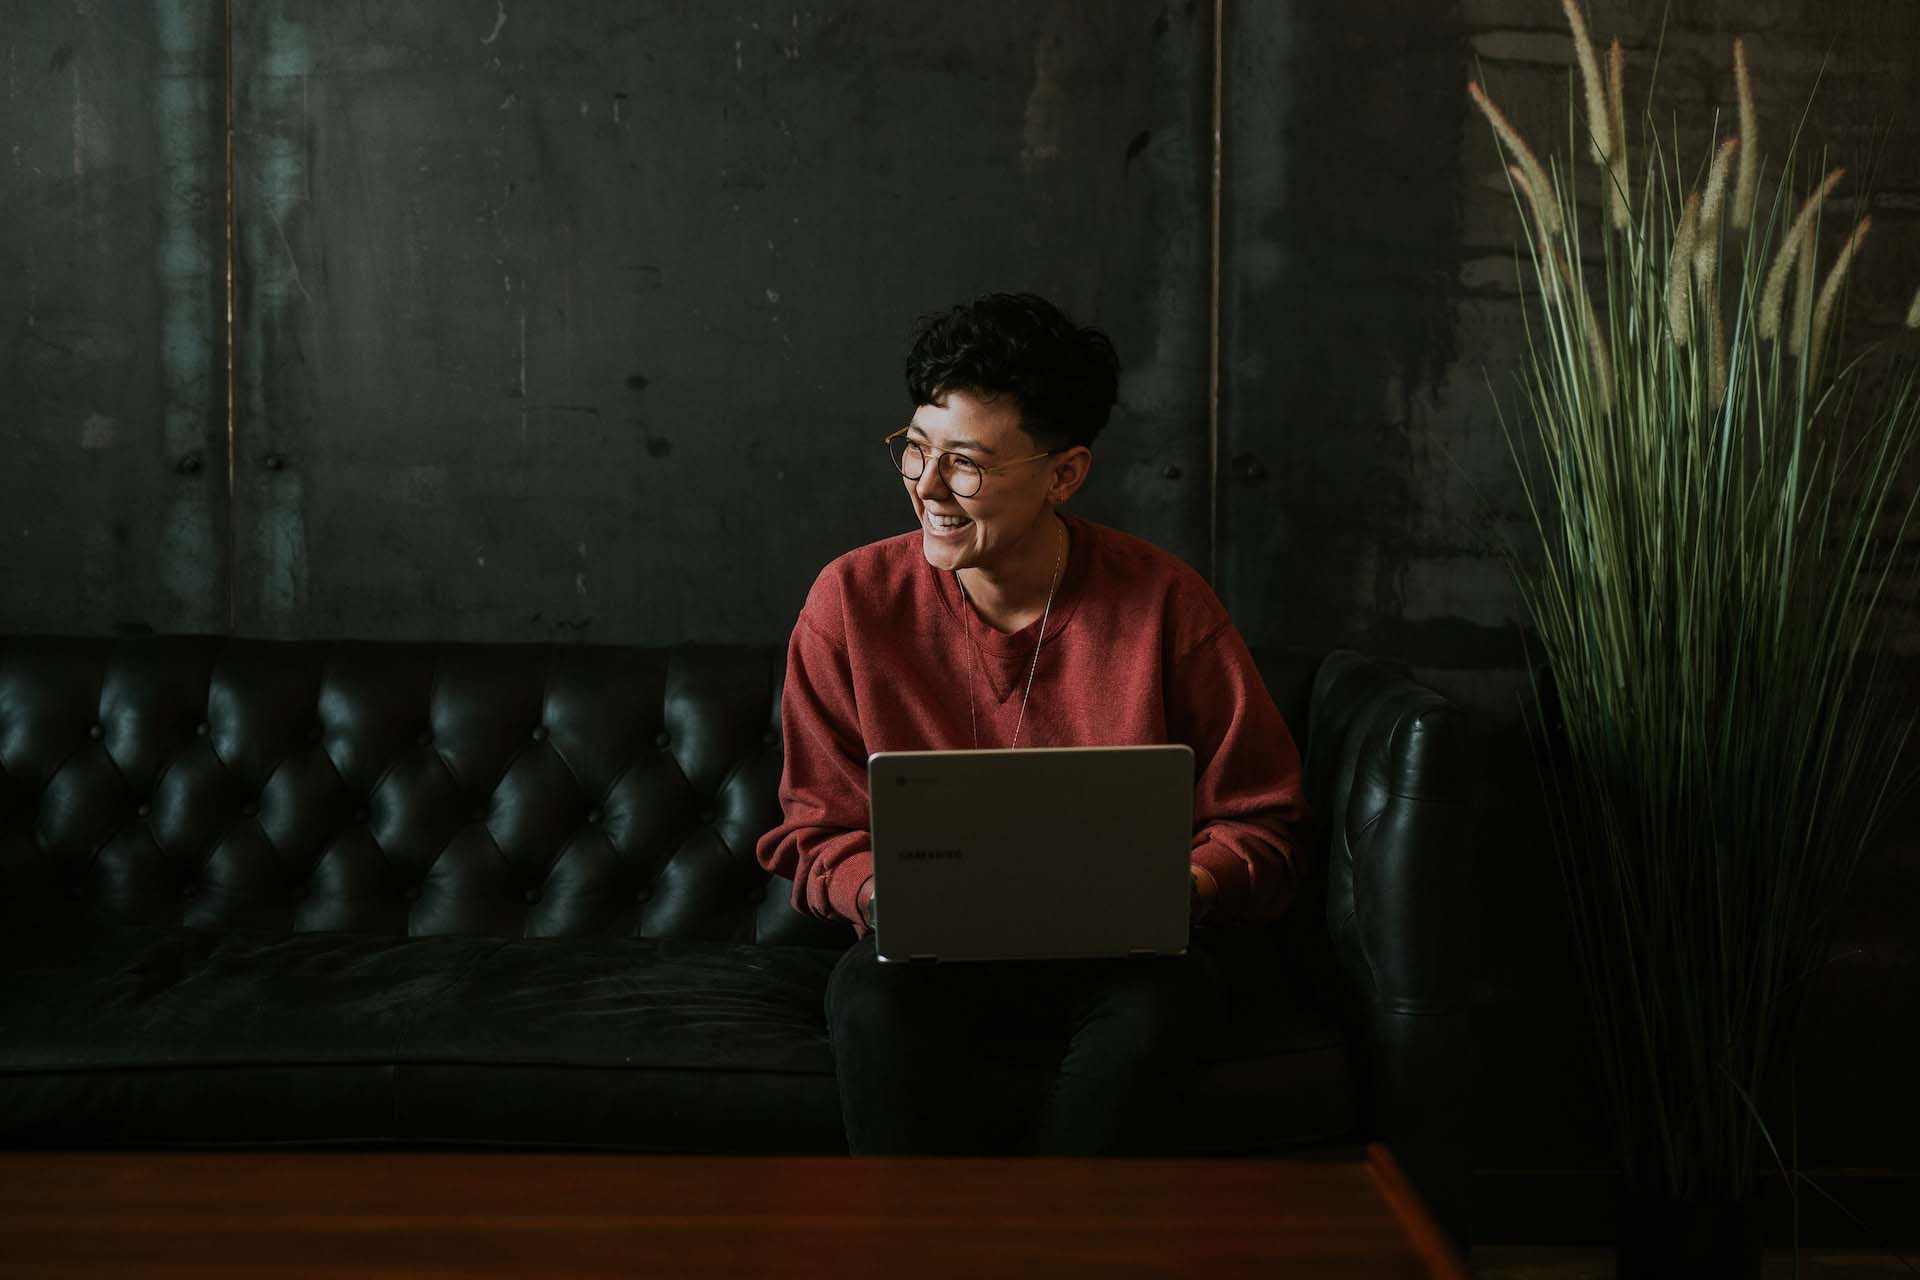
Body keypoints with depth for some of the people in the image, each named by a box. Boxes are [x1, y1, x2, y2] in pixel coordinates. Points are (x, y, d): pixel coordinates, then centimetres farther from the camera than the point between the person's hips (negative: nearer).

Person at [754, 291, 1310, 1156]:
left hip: (1127, 952, 0)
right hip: (932, 952, 1)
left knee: (1152, 1008, -34)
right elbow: (815, 833, 4)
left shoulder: (1165, 603, -6)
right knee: (876, 1003, -33)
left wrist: (1187, 887, -21)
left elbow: (1261, 826, 0)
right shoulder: (852, 600, -2)